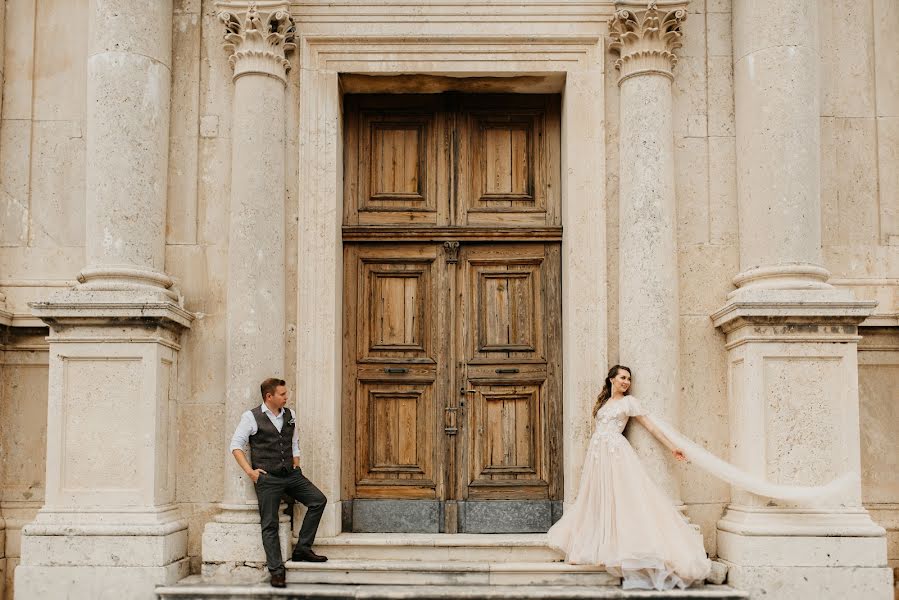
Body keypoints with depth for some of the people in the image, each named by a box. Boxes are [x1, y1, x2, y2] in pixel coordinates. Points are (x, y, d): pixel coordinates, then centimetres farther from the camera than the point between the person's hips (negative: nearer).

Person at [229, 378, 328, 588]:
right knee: (270, 524, -4)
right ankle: (276, 571, 2)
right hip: (267, 478, -5)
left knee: (318, 500, -8)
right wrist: (250, 471, -9)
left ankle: (302, 548, 1)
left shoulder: (289, 415, 12)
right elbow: (236, 446, -2)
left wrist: (296, 467, 12)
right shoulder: (251, 417, -3)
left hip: (290, 475, 5)